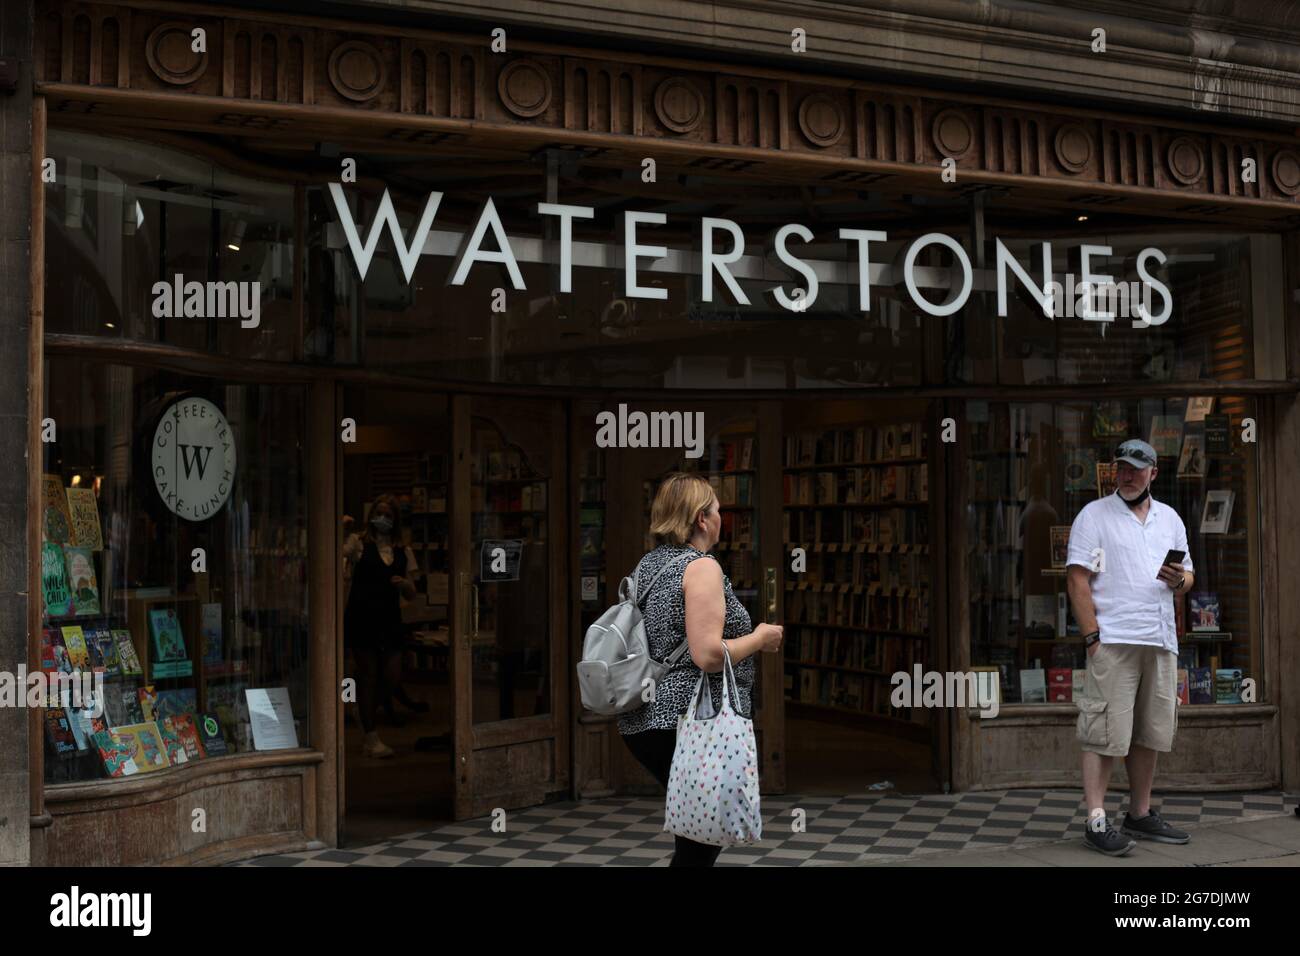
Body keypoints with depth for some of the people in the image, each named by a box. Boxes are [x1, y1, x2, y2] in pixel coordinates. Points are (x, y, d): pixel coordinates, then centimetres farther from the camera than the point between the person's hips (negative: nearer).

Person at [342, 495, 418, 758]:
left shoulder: (403, 552, 12)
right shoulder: (359, 544, 1)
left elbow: (411, 595, 15)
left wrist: (405, 583, -6)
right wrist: (341, 532, -25)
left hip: (389, 620, 4)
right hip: (361, 616, -4)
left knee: (391, 677, 2)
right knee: (368, 675, 1)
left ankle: (366, 714, 31)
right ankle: (371, 737, 10)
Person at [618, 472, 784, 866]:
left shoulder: (648, 565, 13)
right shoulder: (702, 567, -13)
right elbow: (707, 655, -22)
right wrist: (759, 638, -5)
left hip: (643, 720, 9)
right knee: (705, 839, 3)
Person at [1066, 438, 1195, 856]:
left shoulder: (1170, 519, 18)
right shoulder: (1094, 514, 2)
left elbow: (1188, 577, 20)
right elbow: (1077, 580, -5)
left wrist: (1179, 579, -5)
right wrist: (1093, 637, -13)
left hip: (1160, 641, 6)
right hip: (1113, 640, -5)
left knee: (1149, 734, 10)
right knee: (1104, 734, -8)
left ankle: (1140, 814, 21)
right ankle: (1096, 822, -5)